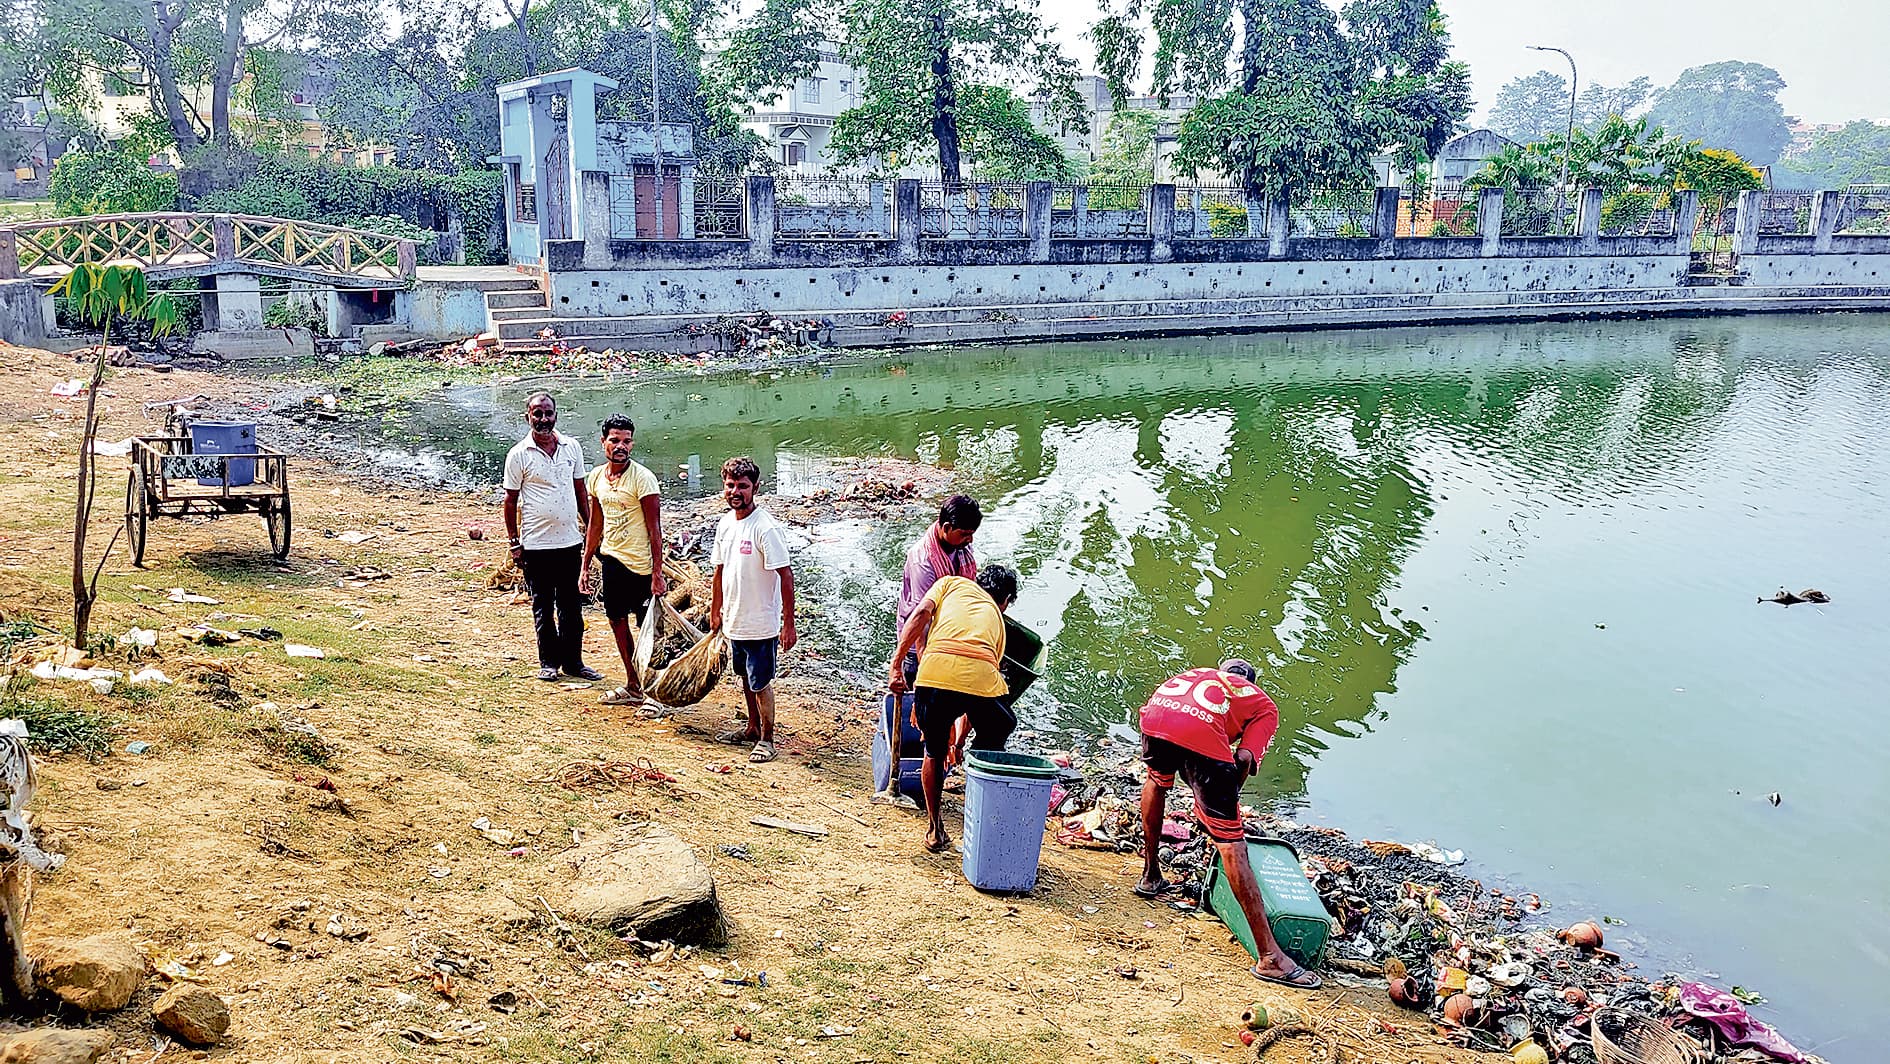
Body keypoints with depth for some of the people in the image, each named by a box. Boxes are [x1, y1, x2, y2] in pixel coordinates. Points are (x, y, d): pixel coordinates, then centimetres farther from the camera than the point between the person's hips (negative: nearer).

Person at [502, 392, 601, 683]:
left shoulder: (572, 447, 5)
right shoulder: (518, 455, -5)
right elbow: (511, 501, -1)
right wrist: (514, 543, -3)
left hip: (570, 540, 3)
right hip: (535, 544, -3)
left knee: (571, 605, 9)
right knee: (543, 606, 7)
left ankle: (573, 661, 18)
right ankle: (549, 662, 18)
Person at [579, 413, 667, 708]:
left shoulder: (642, 478, -15)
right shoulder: (596, 477, 5)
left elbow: (654, 528, -16)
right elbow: (595, 524, 15)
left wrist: (657, 573, -20)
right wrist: (586, 565, 15)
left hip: (639, 563, -7)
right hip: (611, 559, 7)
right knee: (617, 621, 13)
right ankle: (633, 686, 26)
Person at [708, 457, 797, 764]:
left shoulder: (766, 528, -20)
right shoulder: (725, 524, 4)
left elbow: (785, 575, -20)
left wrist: (788, 624, -21)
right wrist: (715, 611, 21)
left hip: (760, 623, -8)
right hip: (734, 620, 8)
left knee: (760, 683, 3)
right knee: (745, 677, 22)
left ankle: (767, 739, 19)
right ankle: (752, 728, 39)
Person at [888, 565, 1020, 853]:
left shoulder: (953, 583, 31)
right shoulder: (996, 617, 35)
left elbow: (921, 613, 7)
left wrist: (896, 662, 5)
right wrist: (959, 743, 46)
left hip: (936, 671, -1)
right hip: (982, 677, 1)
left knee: (934, 754, 22)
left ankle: (935, 830, 27)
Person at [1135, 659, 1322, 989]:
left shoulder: (1200, 673, 42)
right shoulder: (1265, 706, 30)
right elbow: (1244, 758, 8)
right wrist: (1227, 799, 23)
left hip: (1155, 712, 4)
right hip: (1201, 730, -4)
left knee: (1157, 777, 39)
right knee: (1231, 841, 0)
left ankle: (1150, 875, 50)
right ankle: (1269, 957, 0)